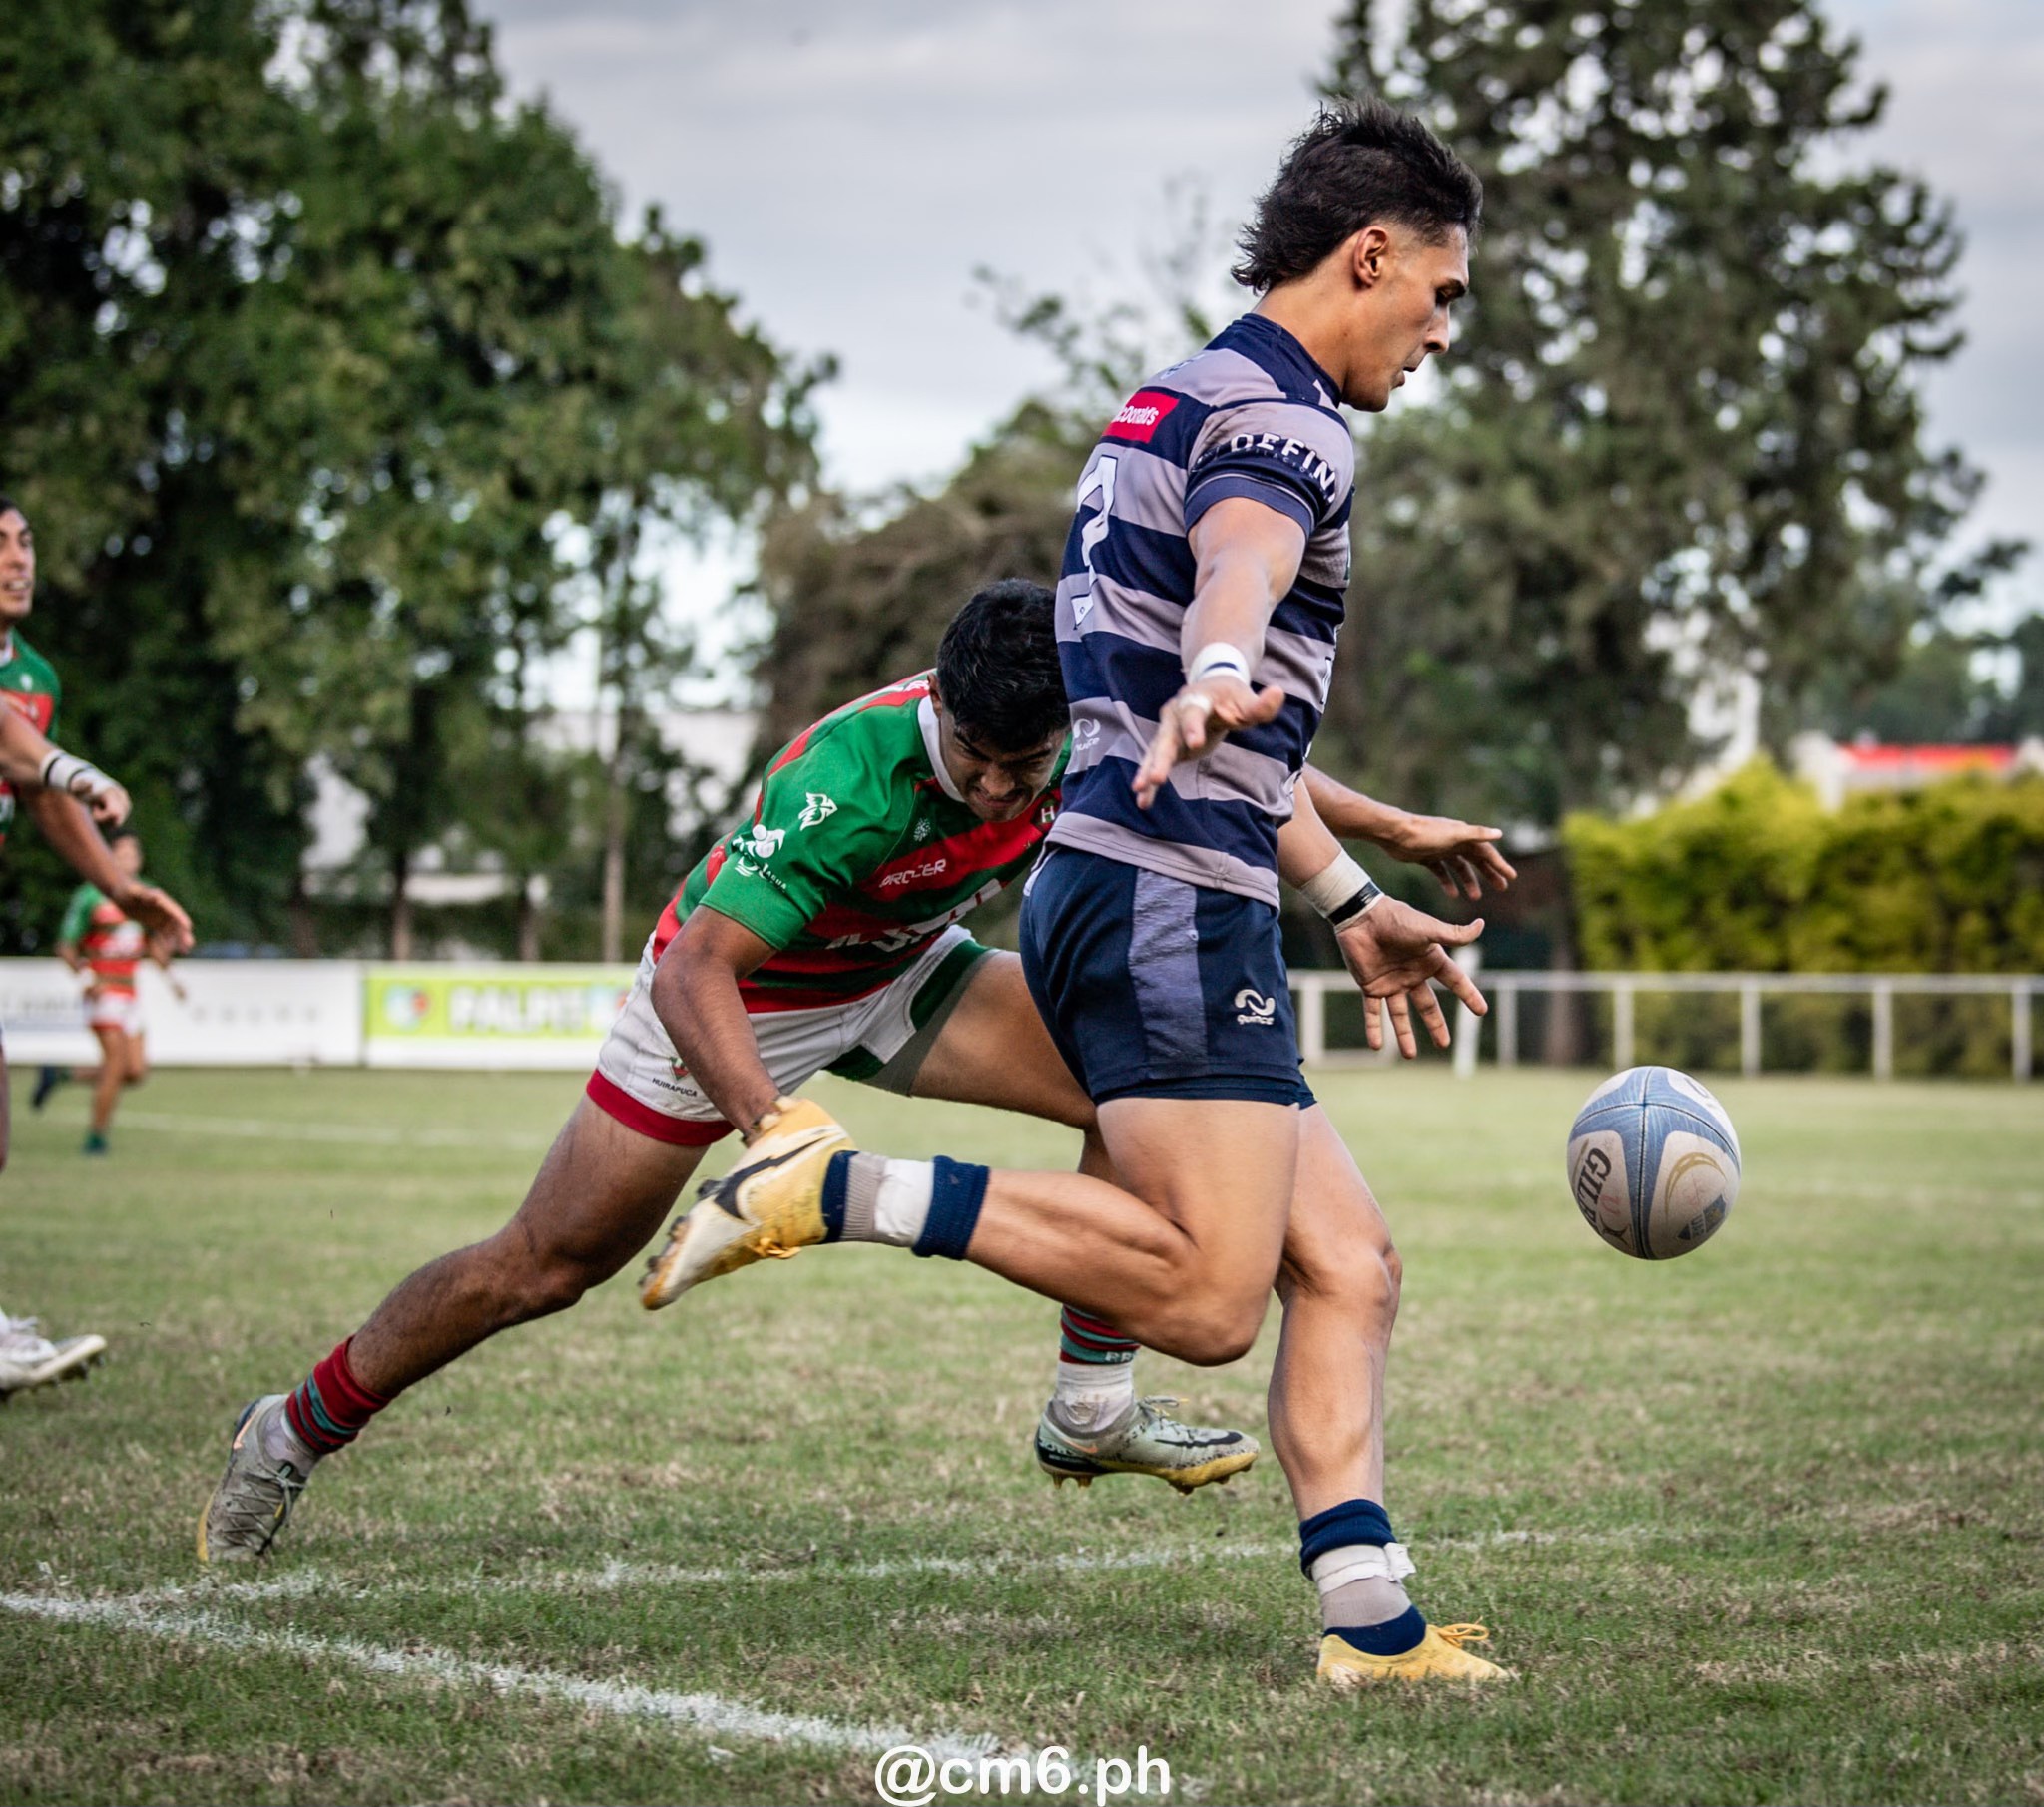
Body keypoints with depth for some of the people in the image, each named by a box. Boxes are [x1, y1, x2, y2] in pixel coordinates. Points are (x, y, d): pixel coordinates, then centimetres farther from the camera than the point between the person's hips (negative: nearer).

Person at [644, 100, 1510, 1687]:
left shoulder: (1188, 404, 24)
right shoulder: (1278, 419, -8)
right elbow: (1243, 561, -35)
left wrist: (1354, 905, 40)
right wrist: (1217, 677, -57)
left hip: (1112, 899, 10)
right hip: (1173, 903, -10)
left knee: (1347, 1264, 7)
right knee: (1208, 1298, -16)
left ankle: (1371, 1621, 2)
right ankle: (837, 1186, -15)